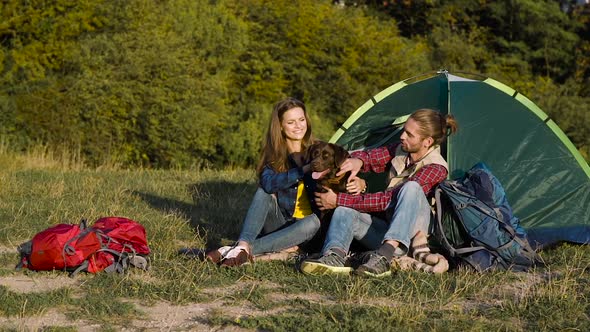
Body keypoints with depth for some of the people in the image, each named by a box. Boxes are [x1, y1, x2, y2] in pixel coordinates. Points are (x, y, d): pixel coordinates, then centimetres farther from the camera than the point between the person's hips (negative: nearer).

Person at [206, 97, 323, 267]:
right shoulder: (273, 156, -1)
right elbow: (268, 183, -22)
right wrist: (303, 171, -31)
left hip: (303, 226, 0)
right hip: (279, 222, 0)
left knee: (313, 223, -35)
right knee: (263, 193, -26)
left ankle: (247, 250, -42)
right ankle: (243, 245, -47)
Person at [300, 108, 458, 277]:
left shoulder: (436, 168, -16)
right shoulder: (400, 150, 7)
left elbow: (389, 200, -22)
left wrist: (338, 199, -21)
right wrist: (358, 160, -15)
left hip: (413, 235, -7)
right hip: (386, 228, 7)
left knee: (411, 187, -34)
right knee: (345, 211, -19)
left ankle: (384, 257, -49)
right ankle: (334, 255, -49)